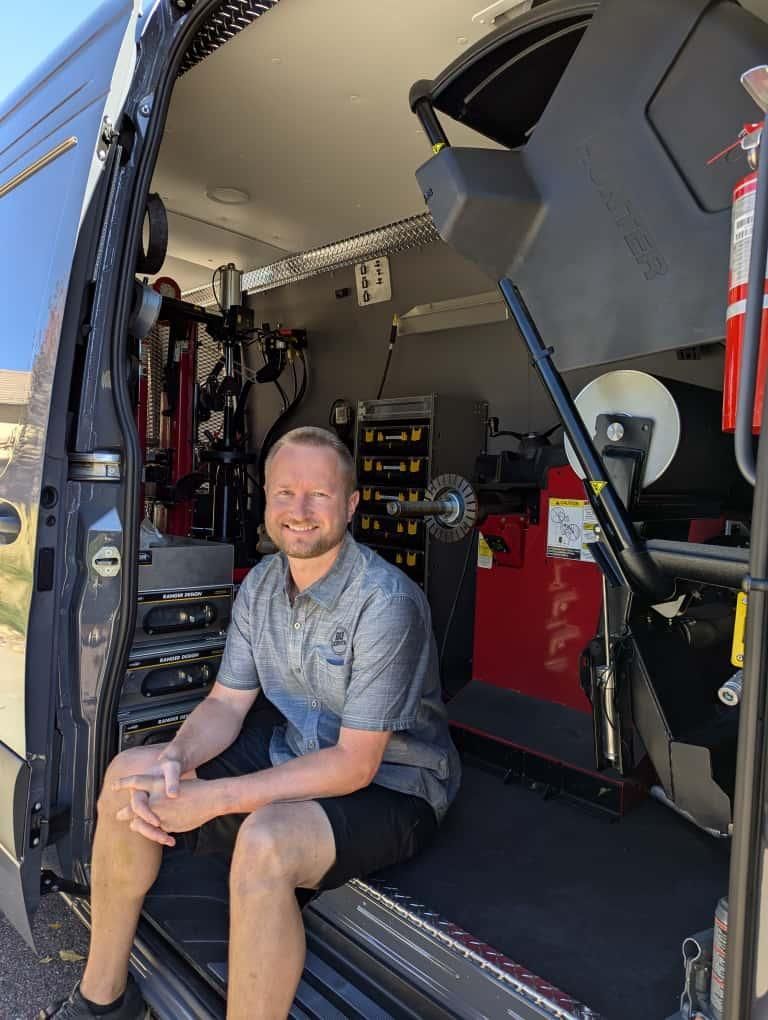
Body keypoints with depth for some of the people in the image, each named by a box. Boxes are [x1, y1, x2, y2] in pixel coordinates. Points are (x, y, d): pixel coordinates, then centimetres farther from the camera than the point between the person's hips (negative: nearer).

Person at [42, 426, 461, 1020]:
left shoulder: (386, 602, -27)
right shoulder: (263, 582, -3)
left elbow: (355, 764, -25)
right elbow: (226, 703, 1)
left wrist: (212, 799, -28)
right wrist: (175, 761, -20)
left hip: (390, 787, -7)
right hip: (295, 750, 7)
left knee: (265, 841, -36)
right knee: (130, 774, -3)